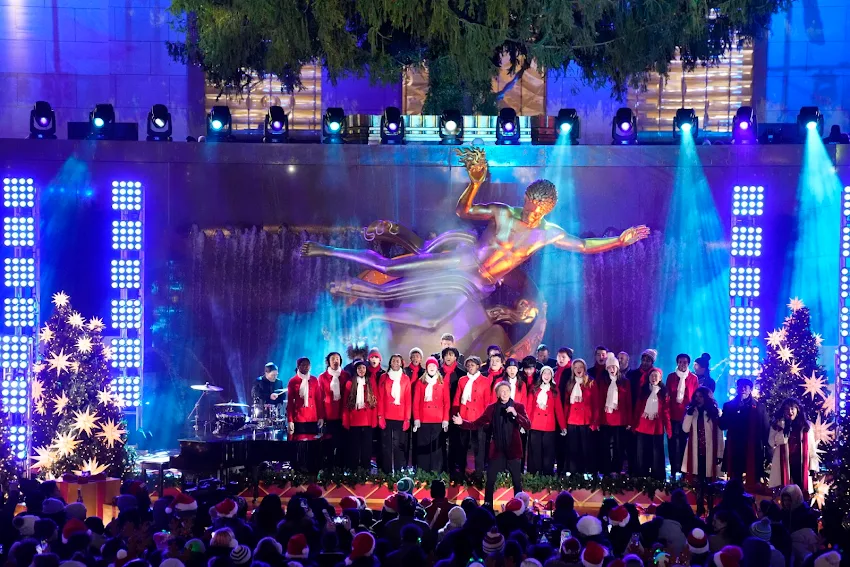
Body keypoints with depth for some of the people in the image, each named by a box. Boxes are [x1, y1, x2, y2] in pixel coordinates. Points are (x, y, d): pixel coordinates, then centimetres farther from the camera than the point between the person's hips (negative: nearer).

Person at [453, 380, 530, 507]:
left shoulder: (518, 407, -1)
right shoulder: (491, 408, 3)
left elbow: (527, 426, -12)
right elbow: (476, 424, 0)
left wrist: (515, 414, -26)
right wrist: (462, 422, -16)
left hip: (513, 450, -1)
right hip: (497, 450, 1)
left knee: (517, 481, 4)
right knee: (490, 480, 1)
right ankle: (487, 505, 12)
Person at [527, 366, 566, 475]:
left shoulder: (554, 391, 9)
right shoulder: (534, 389, 10)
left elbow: (559, 409, 5)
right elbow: (529, 407, 5)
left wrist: (563, 426, -2)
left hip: (549, 426, 0)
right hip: (535, 425, 0)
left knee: (548, 452, 0)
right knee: (535, 452, 1)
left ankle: (547, 475, 5)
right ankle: (534, 474, 7)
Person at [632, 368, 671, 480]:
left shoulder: (663, 392, 5)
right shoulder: (643, 390, 7)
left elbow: (666, 411, 1)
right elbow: (638, 408, 4)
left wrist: (668, 428, -5)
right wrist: (634, 424, -3)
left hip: (657, 427, -1)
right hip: (642, 426, 1)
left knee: (657, 453, 1)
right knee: (642, 453, 5)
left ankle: (658, 478, 6)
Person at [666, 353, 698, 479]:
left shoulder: (693, 378, 5)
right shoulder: (671, 376, 8)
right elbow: (667, 395, 8)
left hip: (687, 415, -1)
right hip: (673, 414, 1)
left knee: (684, 442, 1)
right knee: (672, 442, 2)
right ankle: (673, 470, 8)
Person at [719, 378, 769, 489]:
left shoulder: (759, 407, 6)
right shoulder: (729, 405, 10)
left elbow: (765, 430, 4)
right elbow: (722, 425, 0)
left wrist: (767, 450, -3)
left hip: (753, 450, -1)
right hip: (734, 449, 1)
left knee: (752, 481, -3)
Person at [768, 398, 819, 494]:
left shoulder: (806, 425, 7)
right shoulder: (777, 425, 6)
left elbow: (811, 446, 6)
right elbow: (772, 442, -7)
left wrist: (813, 466, 1)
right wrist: (784, 428, -14)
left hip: (801, 464, 1)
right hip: (784, 464, -1)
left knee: (801, 490, -2)